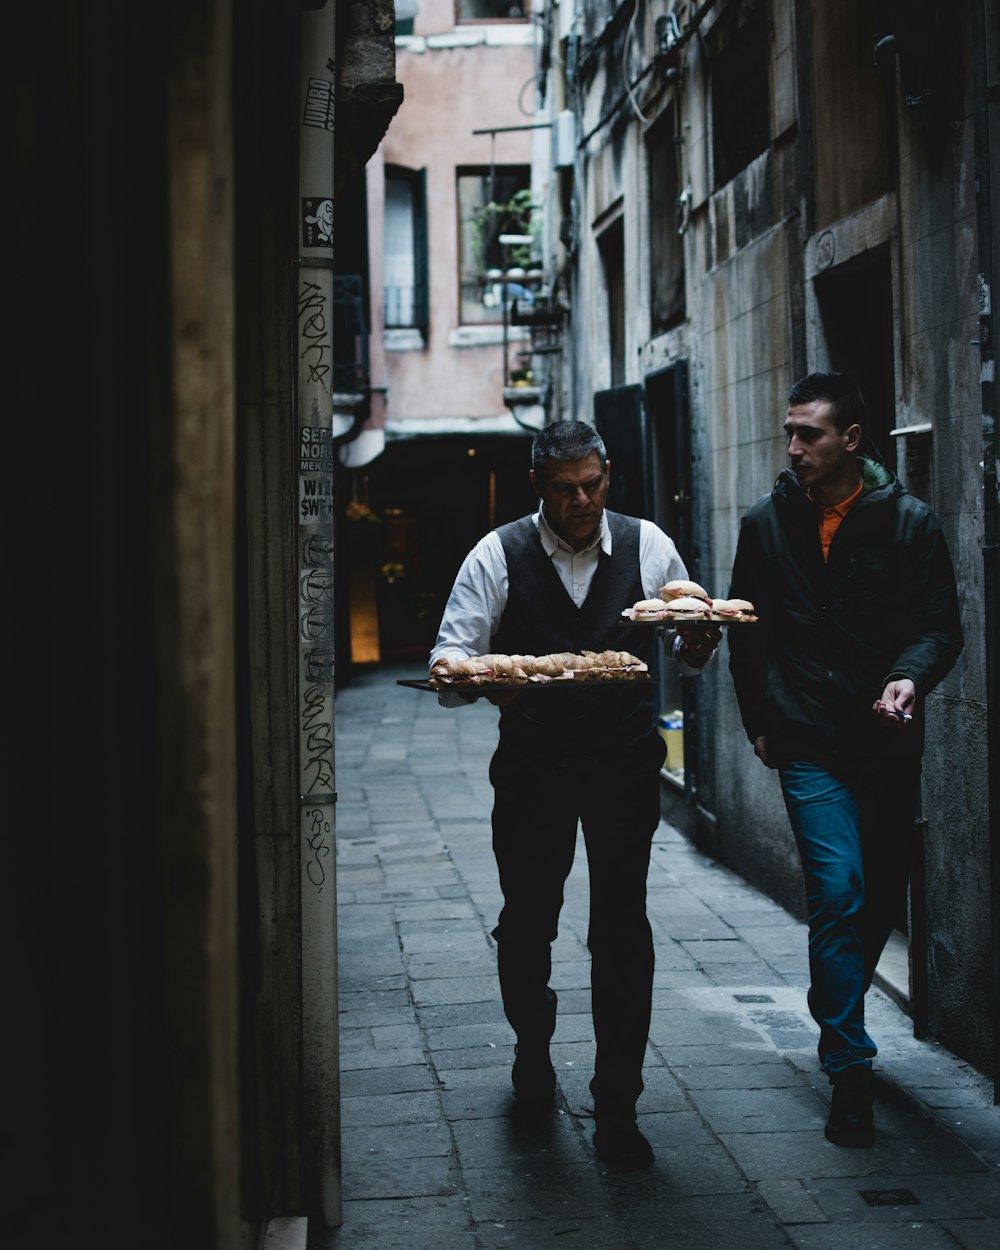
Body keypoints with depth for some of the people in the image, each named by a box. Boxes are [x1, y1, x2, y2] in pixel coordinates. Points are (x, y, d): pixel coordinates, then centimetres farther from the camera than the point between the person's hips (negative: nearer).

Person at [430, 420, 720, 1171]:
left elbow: (688, 645, 10)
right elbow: (450, 655, -7)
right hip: (533, 764, 0)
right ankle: (533, 1048, 39)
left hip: (626, 763, 0)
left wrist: (698, 644, -14)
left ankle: (617, 1108, 4)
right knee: (526, 921, 10)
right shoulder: (499, 556, -2)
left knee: (622, 928, -5)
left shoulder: (648, 546, 3)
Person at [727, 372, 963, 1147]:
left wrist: (911, 676, -20)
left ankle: (840, 1020, 35)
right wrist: (761, 722, 8)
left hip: (889, 742, 1)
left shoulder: (908, 522, 0)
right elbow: (748, 633, 12)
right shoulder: (768, 524, 3)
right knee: (839, 889, -13)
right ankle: (850, 1071, -7)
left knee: (883, 898, 10)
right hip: (811, 746, -1)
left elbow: (942, 624, 0)